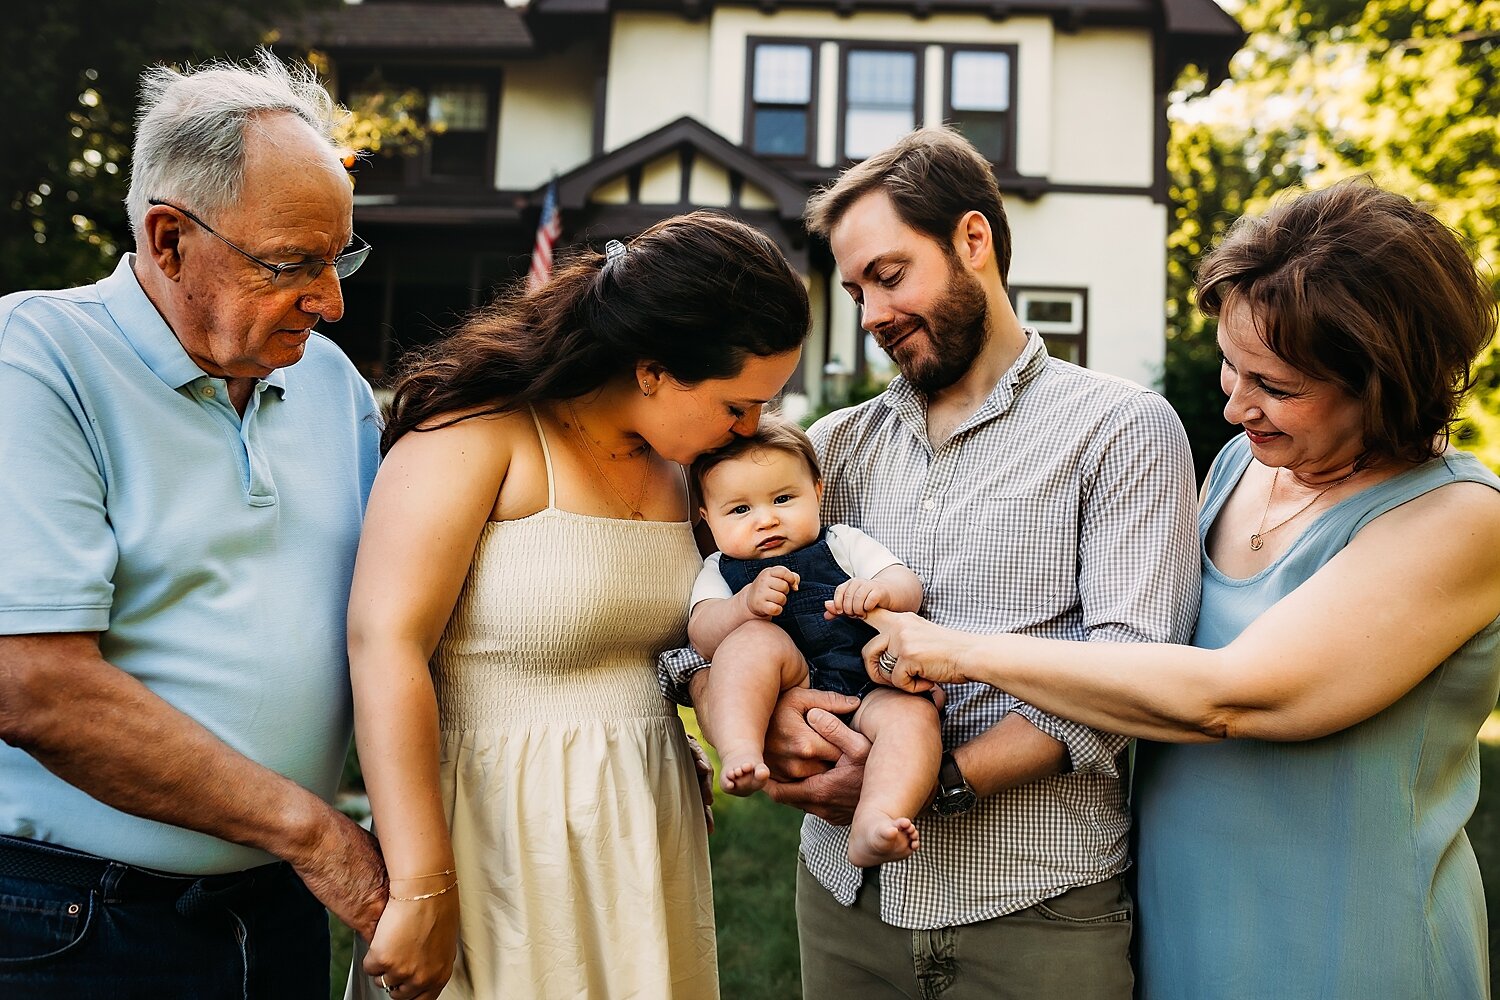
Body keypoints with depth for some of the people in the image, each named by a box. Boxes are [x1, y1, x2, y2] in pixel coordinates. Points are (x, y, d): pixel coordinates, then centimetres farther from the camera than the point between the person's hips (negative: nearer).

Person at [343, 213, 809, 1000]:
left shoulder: (676, 464, 6)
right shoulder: (479, 432, -15)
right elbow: (384, 645, -22)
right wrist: (423, 893, -24)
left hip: (648, 833, 7)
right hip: (501, 836, -6)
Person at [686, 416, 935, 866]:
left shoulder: (843, 543, 20)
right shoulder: (721, 570, 20)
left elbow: (909, 587, 7)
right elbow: (702, 634, 1)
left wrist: (880, 590, -18)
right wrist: (747, 604, -19)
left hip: (867, 689, 0)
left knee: (913, 712, -31)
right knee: (756, 638, -27)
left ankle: (872, 827, -49)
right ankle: (740, 753, -41)